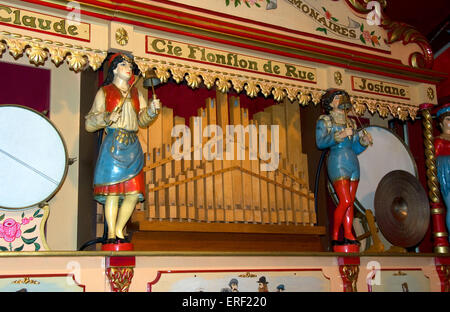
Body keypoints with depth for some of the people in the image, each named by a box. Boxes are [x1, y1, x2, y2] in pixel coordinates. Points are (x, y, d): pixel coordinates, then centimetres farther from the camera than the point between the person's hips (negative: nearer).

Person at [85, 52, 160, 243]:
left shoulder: (136, 94, 21)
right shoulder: (104, 92, 10)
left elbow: (142, 120, 13)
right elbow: (89, 123, 5)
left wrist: (152, 109, -5)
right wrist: (107, 117, -12)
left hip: (132, 146, 4)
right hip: (113, 145, -4)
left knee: (134, 192, -3)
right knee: (113, 190, -8)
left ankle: (119, 229, 10)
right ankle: (111, 234, 0)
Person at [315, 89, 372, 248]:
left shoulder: (350, 123, 19)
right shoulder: (324, 121, 3)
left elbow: (356, 148, 19)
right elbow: (320, 142, -11)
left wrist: (364, 141, 0)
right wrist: (340, 135, -18)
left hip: (352, 163, 6)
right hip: (338, 163, -6)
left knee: (350, 202, 2)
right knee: (345, 201, -14)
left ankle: (348, 235, 4)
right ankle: (334, 236, -4)